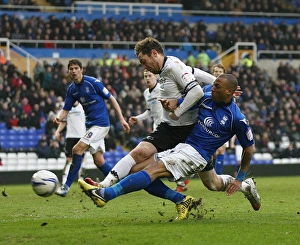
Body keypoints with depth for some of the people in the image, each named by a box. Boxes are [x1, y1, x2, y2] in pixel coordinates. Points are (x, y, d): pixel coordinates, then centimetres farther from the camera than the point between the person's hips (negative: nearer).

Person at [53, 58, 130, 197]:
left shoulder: (93, 82, -13)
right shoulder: (71, 89, 7)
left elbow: (111, 99, -7)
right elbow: (66, 110, 9)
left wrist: (121, 119, -10)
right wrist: (59, 118, -15)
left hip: (100, 123, -8)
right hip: (90, 124, 8)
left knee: (77, 149, -17)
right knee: (98, 160, 5)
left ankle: (67, 186, -13)